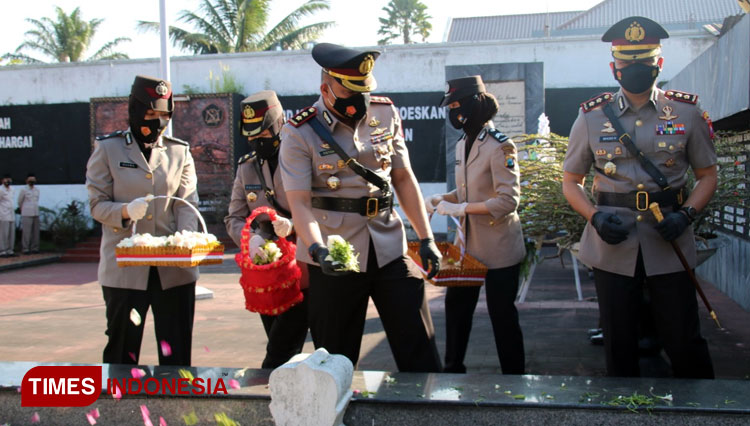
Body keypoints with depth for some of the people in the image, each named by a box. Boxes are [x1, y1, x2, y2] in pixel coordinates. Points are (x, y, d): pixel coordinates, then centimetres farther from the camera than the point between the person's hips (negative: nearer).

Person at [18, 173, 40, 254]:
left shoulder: (37, 190, 10)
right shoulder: (23, 190, -4)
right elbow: (19, 202, 6)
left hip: (36, 214, 5)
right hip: (26, 214, -5)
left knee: (36, 232, 4)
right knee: (26, 232, -6)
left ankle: (34, 248, 9)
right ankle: (25, 249, -3)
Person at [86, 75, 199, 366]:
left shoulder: (180, 151, 8)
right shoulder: (108, 148, 4)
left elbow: (188, 204, 1)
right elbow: (97, 204, 1)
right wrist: (126, 211, -20)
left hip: (174, 268, 2)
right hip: (124, 267, -1)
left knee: (176, 350, 7)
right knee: (122, 349, 9)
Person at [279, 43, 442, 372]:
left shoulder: (386, 114, 4)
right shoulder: (300, 133, -8)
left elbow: (404, 178, 10)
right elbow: (299, 203, -15)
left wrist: (426, 238, 5)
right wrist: (318, 249, -33)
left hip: (390, 249, 3)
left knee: (420, 351, 6)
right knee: (336, 360, 9)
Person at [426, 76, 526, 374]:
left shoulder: (499, 146, -18)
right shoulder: (462, 145, 9)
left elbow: (508, 200, -23)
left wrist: (459, 208, -23)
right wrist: (441, 199, 0)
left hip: (498, 249, -8)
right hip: (468, 244, 8)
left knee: (502, 315, 3)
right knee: (456, 305, 17)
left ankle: (513, 379, 20)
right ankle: (453, 368, 34)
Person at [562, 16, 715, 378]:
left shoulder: (687, 113, 2)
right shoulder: (592, 117, 2)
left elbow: (707, 175, 9)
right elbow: (571, 182, 7)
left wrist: (685, 214, -11)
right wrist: (595, 217, -11)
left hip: (669, 245, 0)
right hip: (612, 247, 1)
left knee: (684, 342, 4)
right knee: (619, 345, 11)